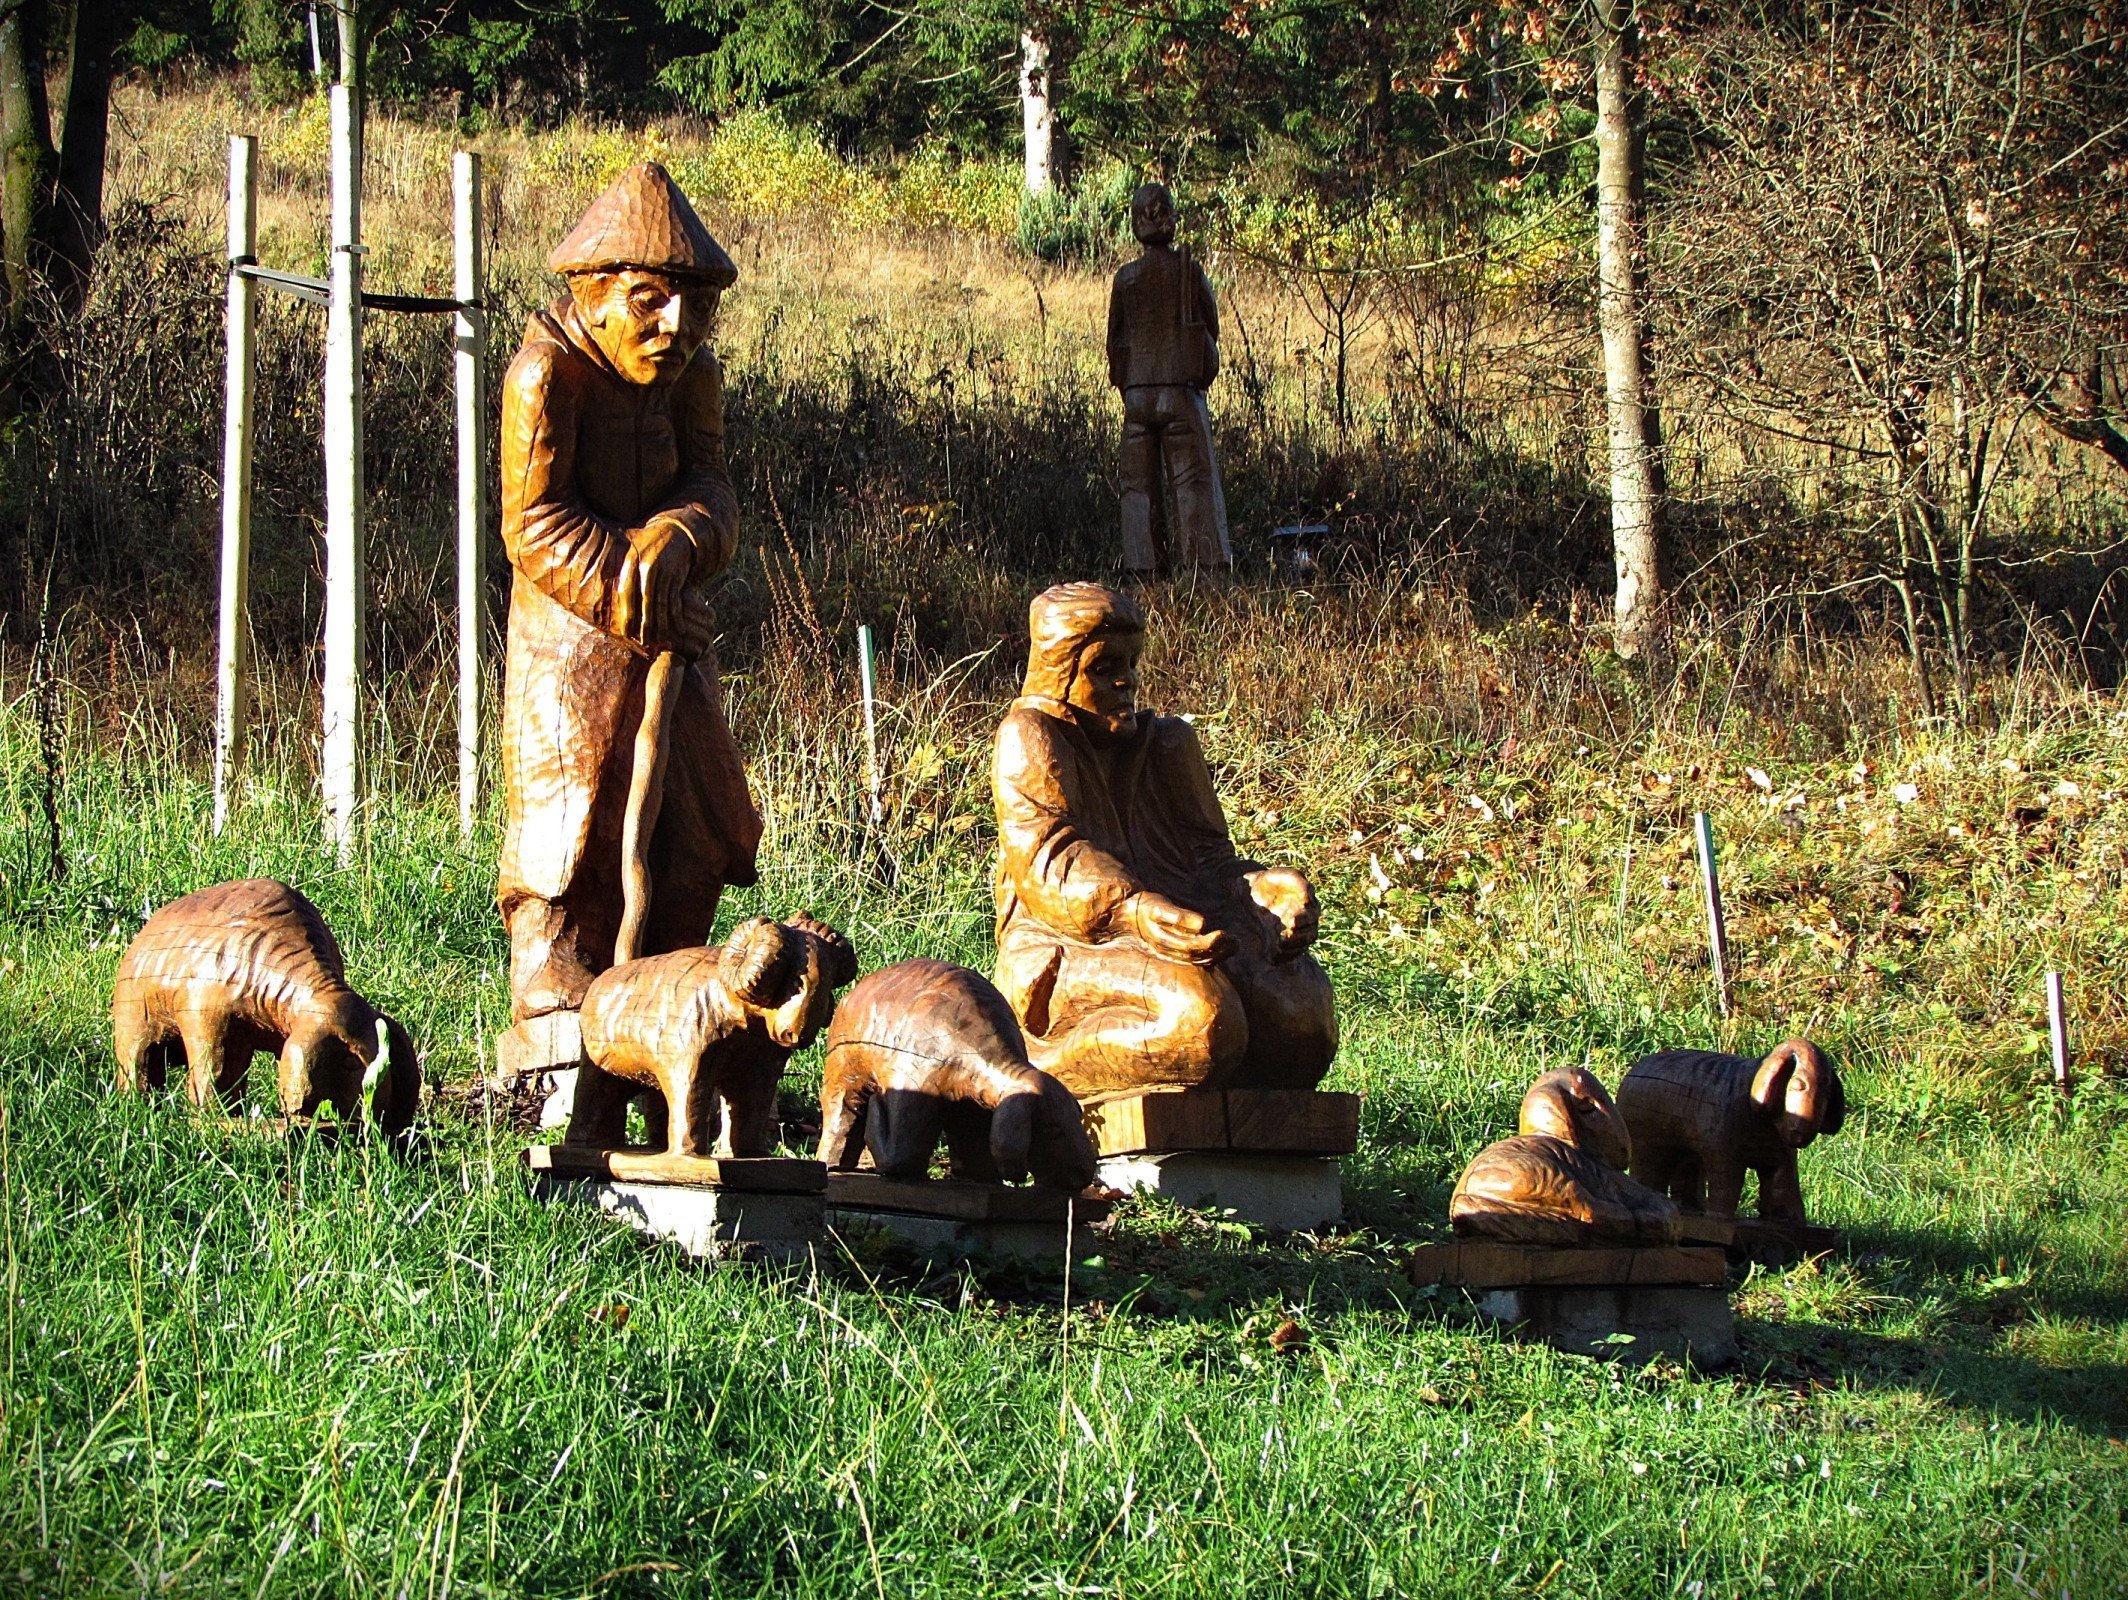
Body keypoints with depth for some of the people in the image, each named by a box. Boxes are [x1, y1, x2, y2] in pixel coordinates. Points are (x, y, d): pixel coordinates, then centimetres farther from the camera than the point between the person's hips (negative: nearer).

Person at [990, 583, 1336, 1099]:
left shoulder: (1166, 743, 21)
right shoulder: (1029, 737, 2)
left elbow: (1208, 856, 16)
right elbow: (1051, 862, -13)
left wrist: (1270, 890, -8)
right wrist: (1136, 912, -32)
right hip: (1067, 953, -6)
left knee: (1299, 1008, -25)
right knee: (1198, 1016, -37)